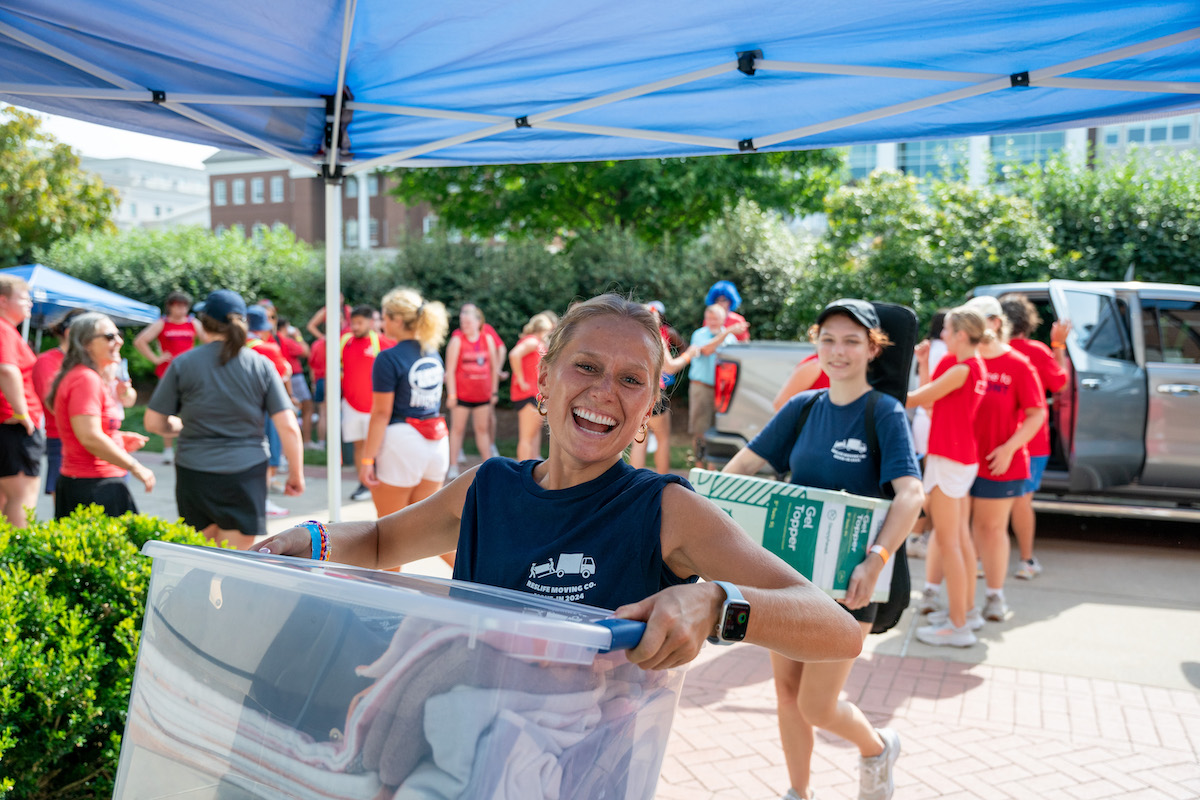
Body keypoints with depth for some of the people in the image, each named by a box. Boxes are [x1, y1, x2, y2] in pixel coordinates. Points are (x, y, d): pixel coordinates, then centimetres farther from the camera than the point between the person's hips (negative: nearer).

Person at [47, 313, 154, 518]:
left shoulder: (93, 378, 17)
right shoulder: (86, 380, -14)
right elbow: (90, 437, -22)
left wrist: (118, 439, 15)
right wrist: (135, 467, -15)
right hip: (94, 487, -10)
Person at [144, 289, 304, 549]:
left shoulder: (182, 364, 0)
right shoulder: (261, 365, 0)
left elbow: (153, 423, 3)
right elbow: (288, 427, -4)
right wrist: (296, 473, 6)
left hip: (194, 473, 1)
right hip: (246, 472, 0)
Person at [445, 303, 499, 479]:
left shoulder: (487, 340, 5)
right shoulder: (457, 340, -5)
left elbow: (494, 366, 12)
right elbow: (450, 369, -7)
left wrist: (494, 390, 9)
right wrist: (451, 394, -11)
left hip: (482, 394, 3)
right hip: (461, 393, -3)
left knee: (483, 428, 10)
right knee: (457, 428, 2)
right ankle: (453, 466, 7)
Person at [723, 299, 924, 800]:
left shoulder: (886, 413, -11)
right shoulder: (804, 407, 4)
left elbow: (911, 494, -24)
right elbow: (744, 463, 7)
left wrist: (876, 560, -38)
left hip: (847, 578, -5)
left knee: (816, 706, -1)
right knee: (786, 689, 12)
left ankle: (877, 748, 32)